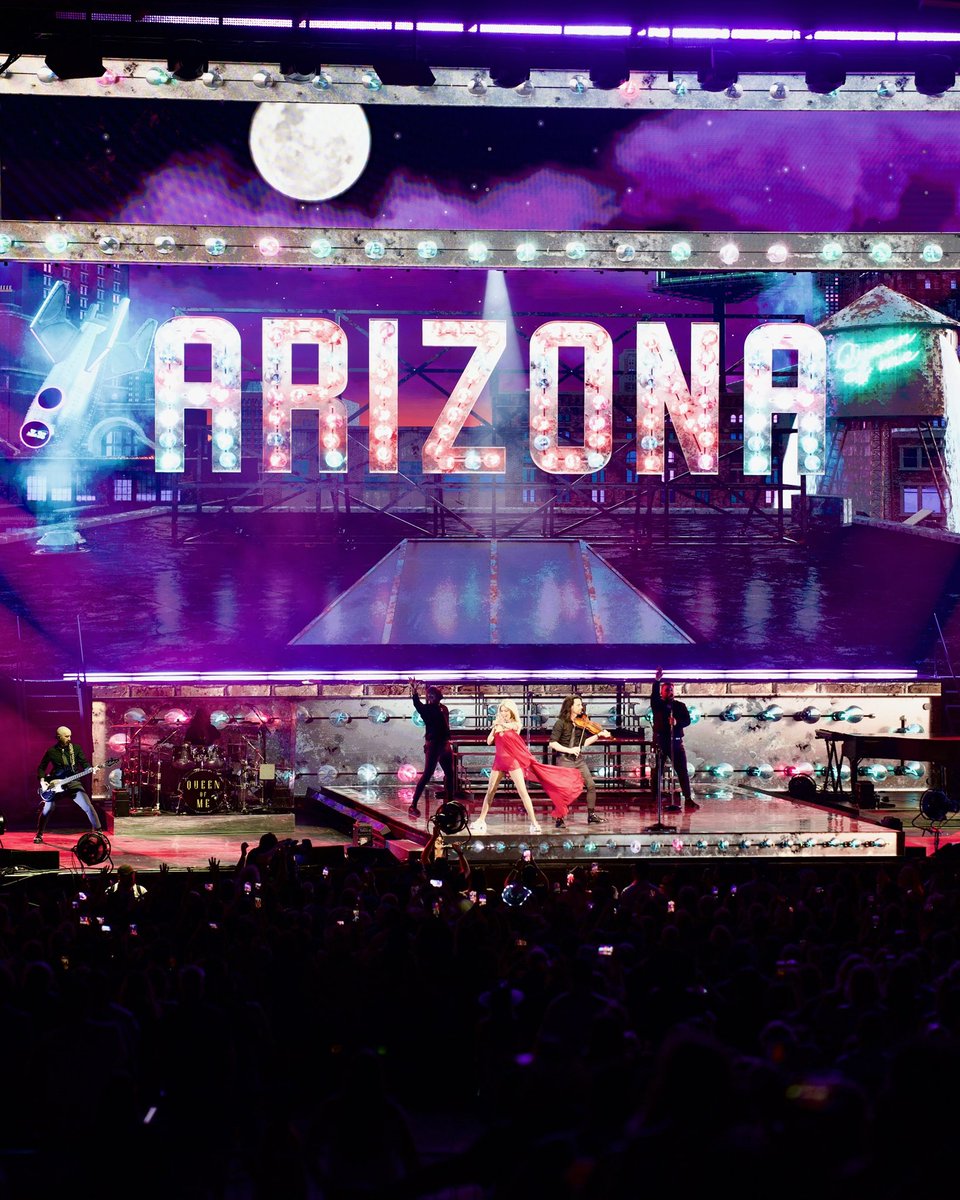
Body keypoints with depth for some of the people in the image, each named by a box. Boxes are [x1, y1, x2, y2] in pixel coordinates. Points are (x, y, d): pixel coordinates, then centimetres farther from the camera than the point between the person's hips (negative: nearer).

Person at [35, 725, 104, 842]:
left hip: (73, 783, 0)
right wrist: (42, 780, -3)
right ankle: (39, 834, 17)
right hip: (55, 785, 0)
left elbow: (84, 763, 2)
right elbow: (41, 767, 12)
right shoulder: (51, 751, 2)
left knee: (88, 807, -12)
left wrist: (90, 769, -19)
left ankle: (98, 831, -1)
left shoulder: (76, 748, 3)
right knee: (46, 810, -4)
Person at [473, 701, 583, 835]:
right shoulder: (497, 725, 9)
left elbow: (510, 726, -24)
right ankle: (481, 821, 13)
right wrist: (494, 729, -11)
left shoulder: (515, 724, -1)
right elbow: (489, 742, 1)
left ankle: (534, 823, -11)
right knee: (490, 791, 5)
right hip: (500, 760, 4)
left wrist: (501, 724, -35)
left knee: (522, 791, -10)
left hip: (513, 760, -4)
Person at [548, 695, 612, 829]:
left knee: (591, 785, 1)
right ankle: (559, 819, 3)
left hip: (578, 759, 6)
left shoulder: (580, 722, 7)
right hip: (564, 760, -6)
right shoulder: (561, 723, -11)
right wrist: (569, 750, -23)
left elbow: (584, 743, 10)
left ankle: (591, 815, 11)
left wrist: (599, 735, 0)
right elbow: (552, 743, -15)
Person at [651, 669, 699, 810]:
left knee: (682, 771, 0)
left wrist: (677, 722, -21)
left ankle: (688, 799, 3)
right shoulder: (657, 704, 5)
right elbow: (654, 696, -16)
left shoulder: (680, 705, 10)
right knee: (657, 771, 0)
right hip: (660, 741, -1)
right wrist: (657, 681, -30)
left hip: (676, 741, 2)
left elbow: (687, 720, -1)